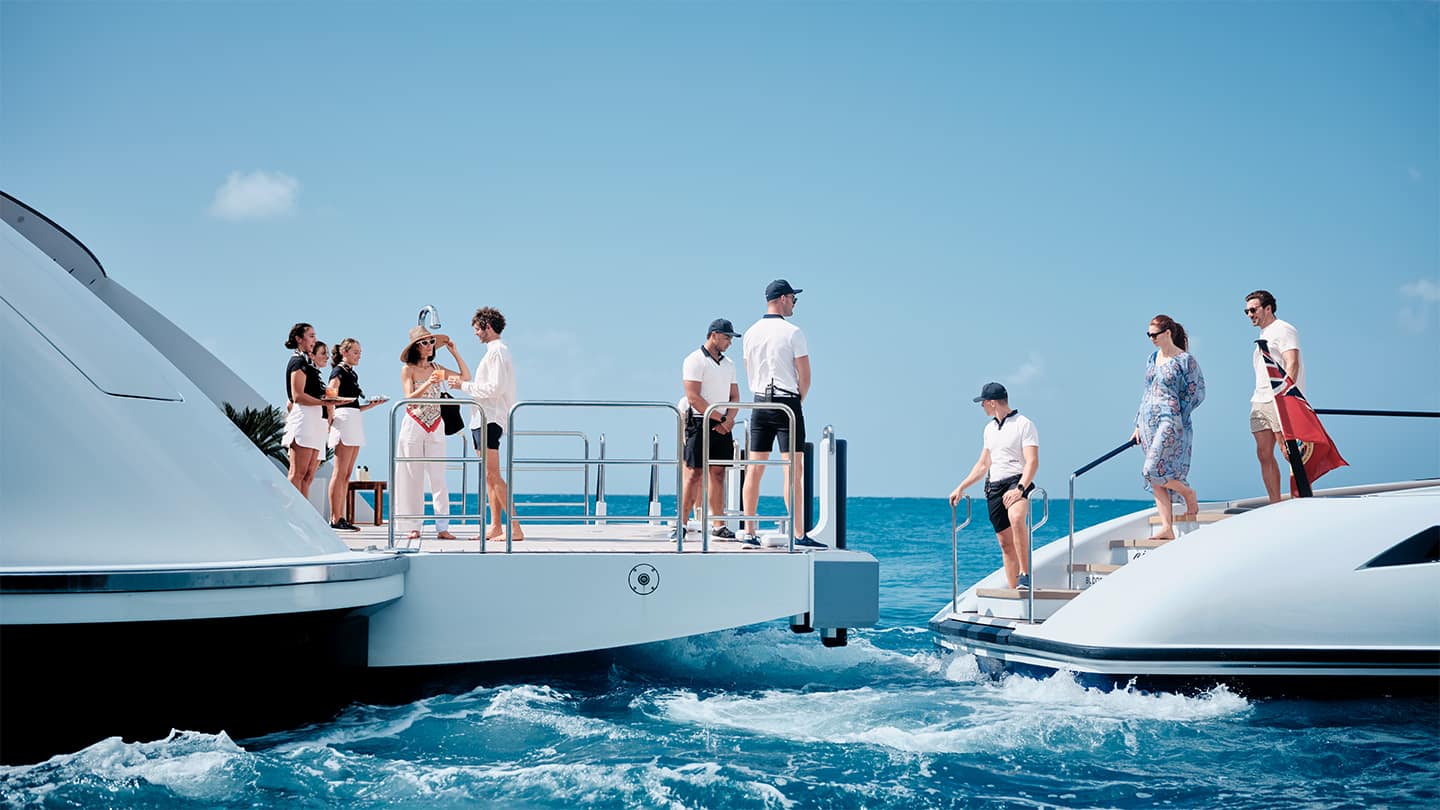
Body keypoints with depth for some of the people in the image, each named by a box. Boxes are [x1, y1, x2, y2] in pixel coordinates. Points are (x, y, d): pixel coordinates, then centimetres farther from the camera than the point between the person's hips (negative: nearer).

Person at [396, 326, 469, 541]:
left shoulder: (436, 368, 9)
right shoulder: (408, 370, -2)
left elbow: (466, 378, 9)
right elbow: (409, 398, -11)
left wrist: (454, 353, 5)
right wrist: (428, 384, -24)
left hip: (435, 428, 3)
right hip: (413, 426, -3)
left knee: (438, 477, -2)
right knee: (412, 478, 0)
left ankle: (442, 527, -3)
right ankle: (412, 526, 5)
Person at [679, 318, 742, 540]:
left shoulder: (728, 364, 16)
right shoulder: (695, 360, -6)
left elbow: (735, 396, 16)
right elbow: (693, 398, -14)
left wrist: (729, 419, -3)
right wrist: (720, 418, -13)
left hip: (723, 427, 6)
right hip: (700, 424, -6)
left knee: (718, 474, 6)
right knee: (694, 474, -8)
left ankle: (720, 526, 7)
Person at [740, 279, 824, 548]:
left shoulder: (751, 333, 8)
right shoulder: (792, 332, -10)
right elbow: (805, 376, -9)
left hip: (759, 403, 6)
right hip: (787, 403, -6)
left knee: (755, 469, 6)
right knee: (793, 469, -6)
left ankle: (749, 532, 7)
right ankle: (799, 534, -8)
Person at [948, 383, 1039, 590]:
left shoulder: (1024, 425, -4)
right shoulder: (990, 428, 19)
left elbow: (1032, 462, -14)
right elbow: (983, 465, 27)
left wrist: (1019, 488, -27)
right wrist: (961, 488, 23)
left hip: (1017, 482, -7)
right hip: (994, 487, 7)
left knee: (1016, 518, -37)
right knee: (1006, 544, 4)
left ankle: (1025, 575, -34)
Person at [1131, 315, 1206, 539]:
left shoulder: (1185, 360, -6)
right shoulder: (1152, 359, 14)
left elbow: (1197, 394, -5)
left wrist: (1175, 416, -7)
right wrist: (1139, 425, 16)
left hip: (1170, 422, -7)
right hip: (1149, 422, 7)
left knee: (1154, 470, -15)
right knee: (1156, 479, 3)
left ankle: (1188, 494, 12)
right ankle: (1167, 528, 4)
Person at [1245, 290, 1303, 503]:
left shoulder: (1283, 330, -3)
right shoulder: (1263, 335, 25)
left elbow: (1292, 364, -14)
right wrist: (1258, 399, 15)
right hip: (1260, 403, 9)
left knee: (1289, 452, -9)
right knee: (1264, 455, 3)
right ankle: (1275, 505, 5)